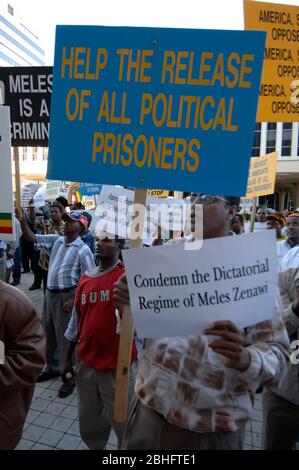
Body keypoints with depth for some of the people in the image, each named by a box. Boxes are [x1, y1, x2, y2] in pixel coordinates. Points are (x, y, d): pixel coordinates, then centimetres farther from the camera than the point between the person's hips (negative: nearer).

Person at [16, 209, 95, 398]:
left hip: (67, 296, -7)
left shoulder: (83, 250, -15)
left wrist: (74, 300, -20)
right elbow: (32, 238, 4)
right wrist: (23, 221, -12)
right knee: (48, 333, 20)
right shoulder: (56, 240, 4)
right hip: (50, 293, 7)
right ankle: (51, 368, 40)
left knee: (65, 337, 2)